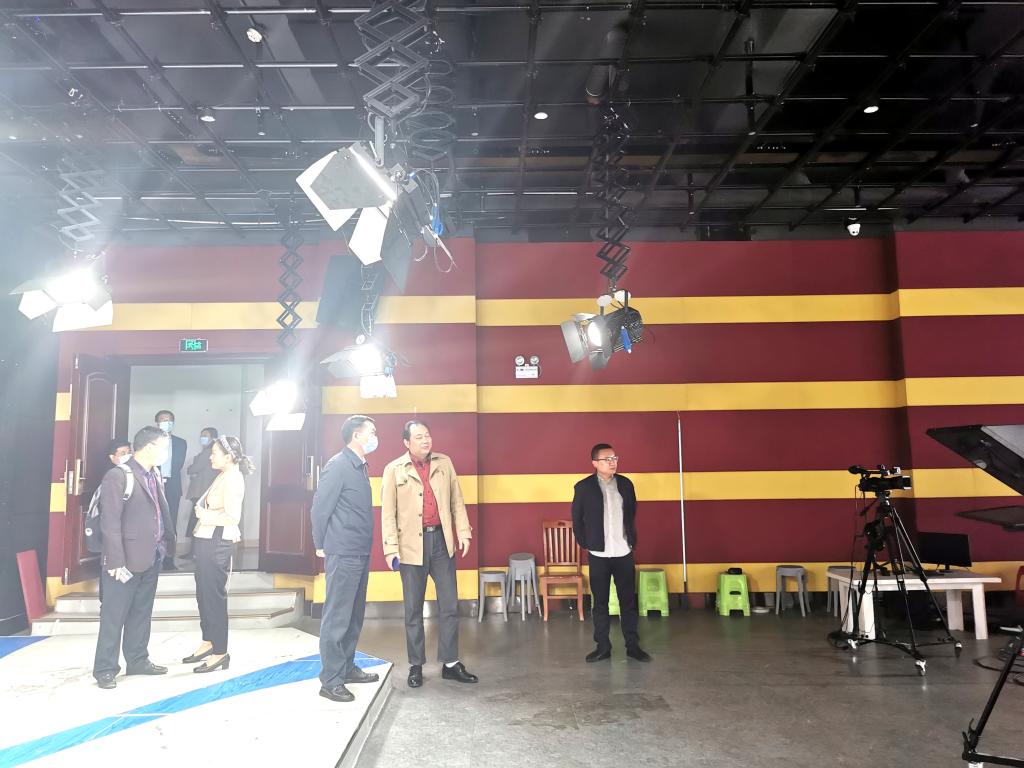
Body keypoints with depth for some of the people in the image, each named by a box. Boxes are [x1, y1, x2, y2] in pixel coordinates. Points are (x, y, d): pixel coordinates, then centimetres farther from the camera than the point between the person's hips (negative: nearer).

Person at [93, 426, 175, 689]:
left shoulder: (154, 475, 9)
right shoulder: (118, 476, -15)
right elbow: (110, 522, -17)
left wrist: (165, 544, 5)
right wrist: (116, 562, -19)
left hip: (151, 557, 8)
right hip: (127, 560, -8)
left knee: (142, 613, 17)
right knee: (114, 616, 4)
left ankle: (138, 660, 28)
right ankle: (105, 669, 15)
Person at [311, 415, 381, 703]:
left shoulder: (359, 467, 13)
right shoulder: (338, 465, -14)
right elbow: (320, 508, -13)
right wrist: (321, 545, -4)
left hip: (360, 553, 9)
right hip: (343, 555, -9)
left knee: (354, 615, 16)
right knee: (337, 617, -2)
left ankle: (347, 668, 28)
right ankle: (330, 680, 6)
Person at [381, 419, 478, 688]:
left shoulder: (444, 463, 7)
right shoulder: (394, 470, -2)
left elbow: (456, 500, 9)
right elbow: (388, 512, -3)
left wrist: (463, 531, 1)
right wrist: (391, 548, -8)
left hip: (441, 540, 3)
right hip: (412, 544, -2)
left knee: (450, 605, 6)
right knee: (413, 609, 9)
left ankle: (450, 663, 18)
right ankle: (416, 665, 22)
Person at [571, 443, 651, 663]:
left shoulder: (626, 484, 3)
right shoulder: (583, 487, -6)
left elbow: (632, 515, 13)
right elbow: (577, 519, 3)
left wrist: (632, 541, 9)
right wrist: (585, 544, 1)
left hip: (624, 553, 2)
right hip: (599, 555, -2)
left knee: (628, 601, 7)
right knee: (600, 602, 7)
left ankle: (633, 645, 18)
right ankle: (603, 646, 18)